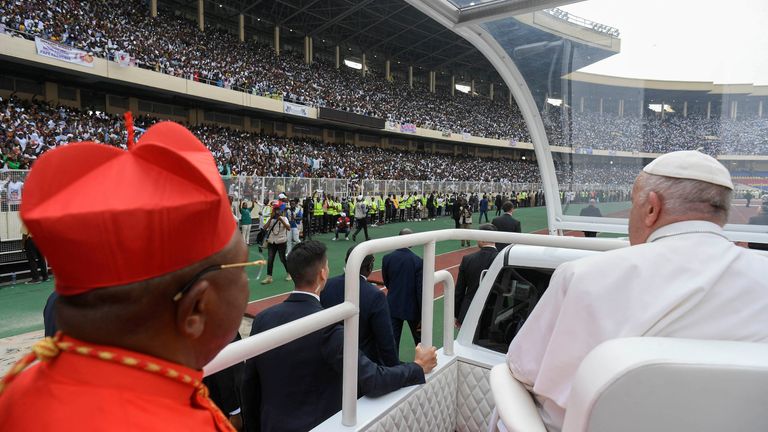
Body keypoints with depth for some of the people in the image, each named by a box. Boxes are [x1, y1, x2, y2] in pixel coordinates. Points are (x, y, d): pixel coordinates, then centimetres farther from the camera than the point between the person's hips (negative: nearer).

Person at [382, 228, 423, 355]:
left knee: (392, 341, 8)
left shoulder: (387, 258, -9)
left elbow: (386, 282, 4)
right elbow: (420, 290, -15)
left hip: (393, 306, 1)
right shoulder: (418, 261, -17)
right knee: (420, 339, 21)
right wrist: (423, 316, -8)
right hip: (412, 307, -1)